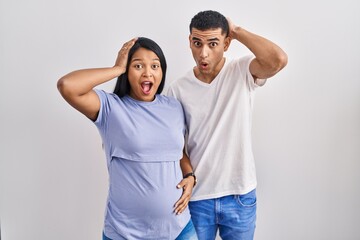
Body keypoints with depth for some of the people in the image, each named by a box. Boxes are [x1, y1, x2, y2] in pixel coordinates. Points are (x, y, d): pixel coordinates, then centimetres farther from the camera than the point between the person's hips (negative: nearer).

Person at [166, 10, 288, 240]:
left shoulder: (243, 71, -8)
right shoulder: (178, 88, -6)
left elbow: (278, 60, -29)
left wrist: (237, 31, -17)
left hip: (241, 195, 0)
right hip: (196, 197, 1)